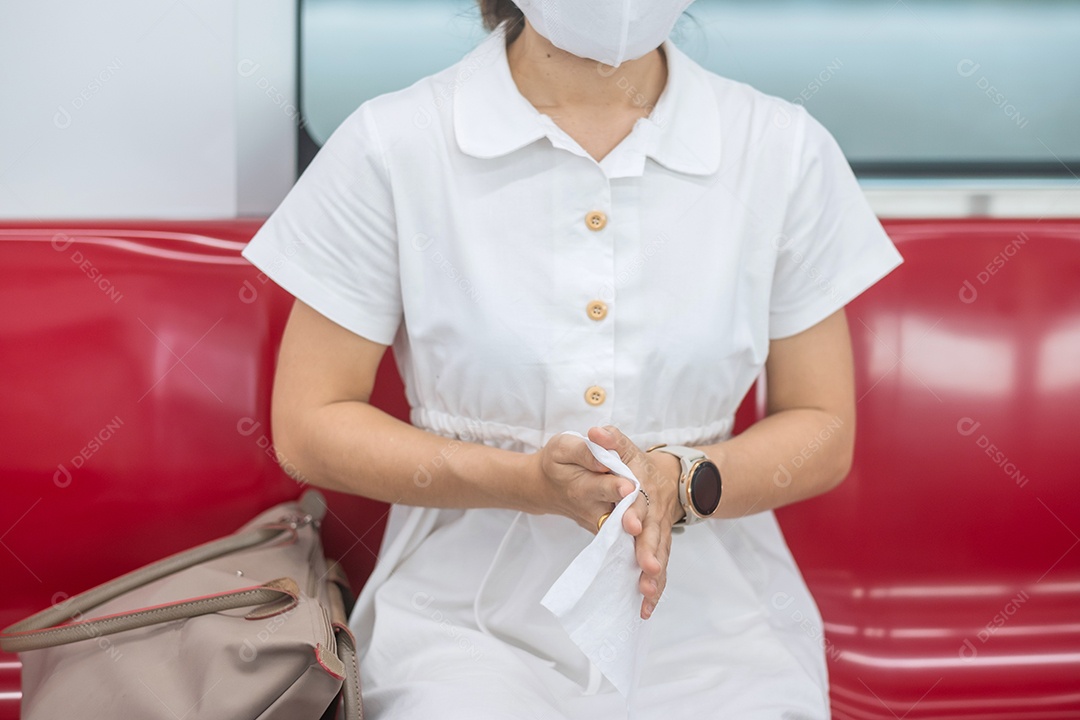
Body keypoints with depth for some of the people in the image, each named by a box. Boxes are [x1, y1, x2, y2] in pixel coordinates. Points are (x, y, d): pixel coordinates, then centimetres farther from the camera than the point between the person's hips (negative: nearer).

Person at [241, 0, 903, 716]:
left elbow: (824, 431, 5)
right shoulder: (390, 146, -5)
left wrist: (681, 481, -16)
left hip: (708, 626, 2)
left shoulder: (789, 150, 0)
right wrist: (528, 481, -18)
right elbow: (308, 424, -3)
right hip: (468, 622, -1)